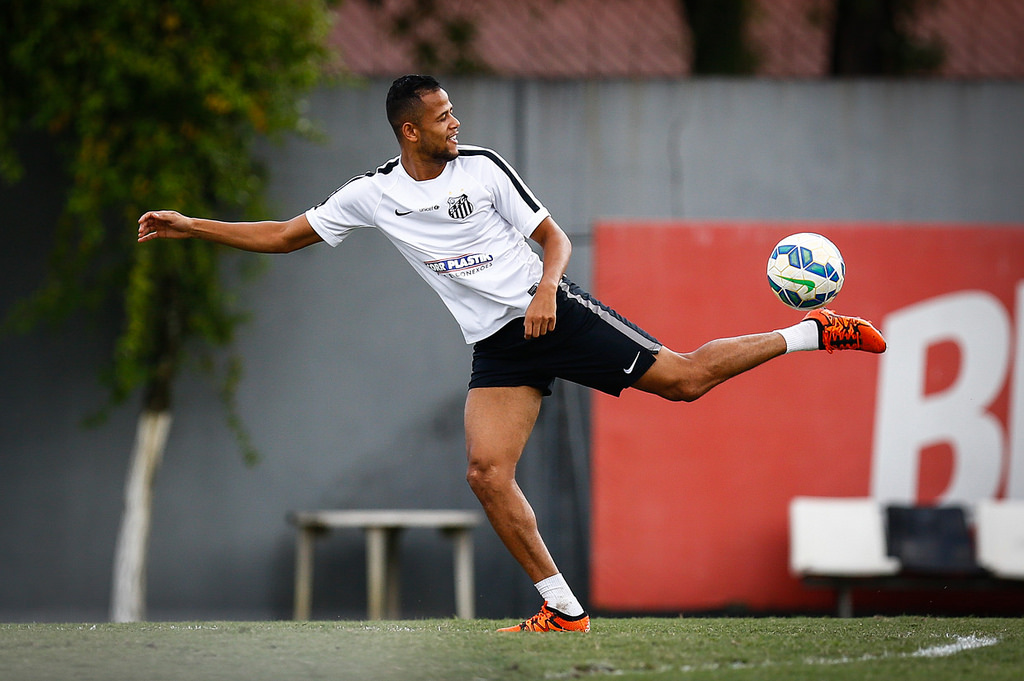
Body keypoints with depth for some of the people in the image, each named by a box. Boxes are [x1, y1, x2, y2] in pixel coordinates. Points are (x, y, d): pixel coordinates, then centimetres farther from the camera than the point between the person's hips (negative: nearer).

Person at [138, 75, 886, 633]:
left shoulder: (481, 167, -4)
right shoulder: (373, 194, 3)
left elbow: (554, 236, 3)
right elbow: (283, 236, 10)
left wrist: (546, 289, -18)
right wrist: (189, 226, 3)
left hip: (553, 316, -3)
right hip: (497, 349, 3)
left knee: (684, 377, -12)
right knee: (487, 473, -14)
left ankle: (812, 332, 5)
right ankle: (563, 608, -6)